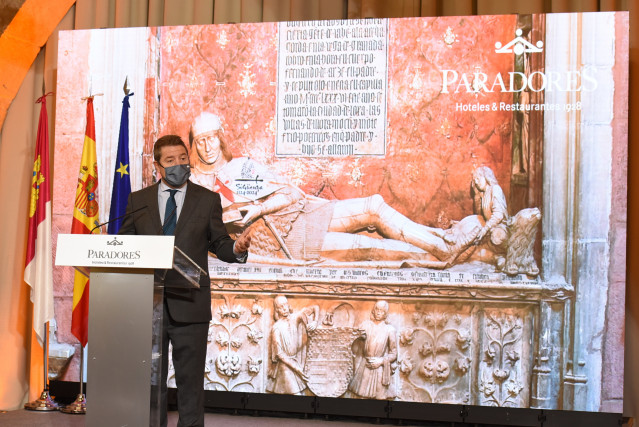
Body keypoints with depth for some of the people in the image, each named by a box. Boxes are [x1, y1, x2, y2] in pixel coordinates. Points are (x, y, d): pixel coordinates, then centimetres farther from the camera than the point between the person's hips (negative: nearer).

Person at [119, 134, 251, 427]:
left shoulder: (208, 200, 6)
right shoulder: (138, 200, 9)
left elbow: (219, 244, 6)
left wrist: (237, 248, -16)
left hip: (189, 305, -2)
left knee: (190, 379, 3)